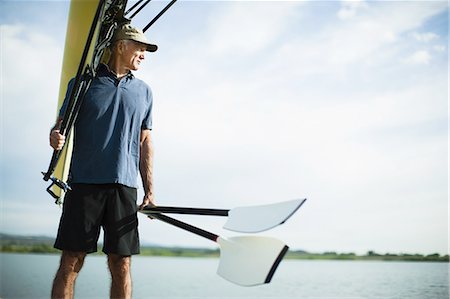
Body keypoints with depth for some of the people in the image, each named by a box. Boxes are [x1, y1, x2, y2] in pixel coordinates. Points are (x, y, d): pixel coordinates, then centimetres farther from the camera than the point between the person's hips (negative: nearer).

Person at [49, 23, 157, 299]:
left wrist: (149, 191, 8)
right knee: (71, 263, -1)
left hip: (124, 186, 2)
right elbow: (62, 124, 9)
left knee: (121, 265, 1)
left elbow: (145, 142, 15)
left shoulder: (144, 92, 17)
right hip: (84, 183, -2)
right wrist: (55, 136, -17)